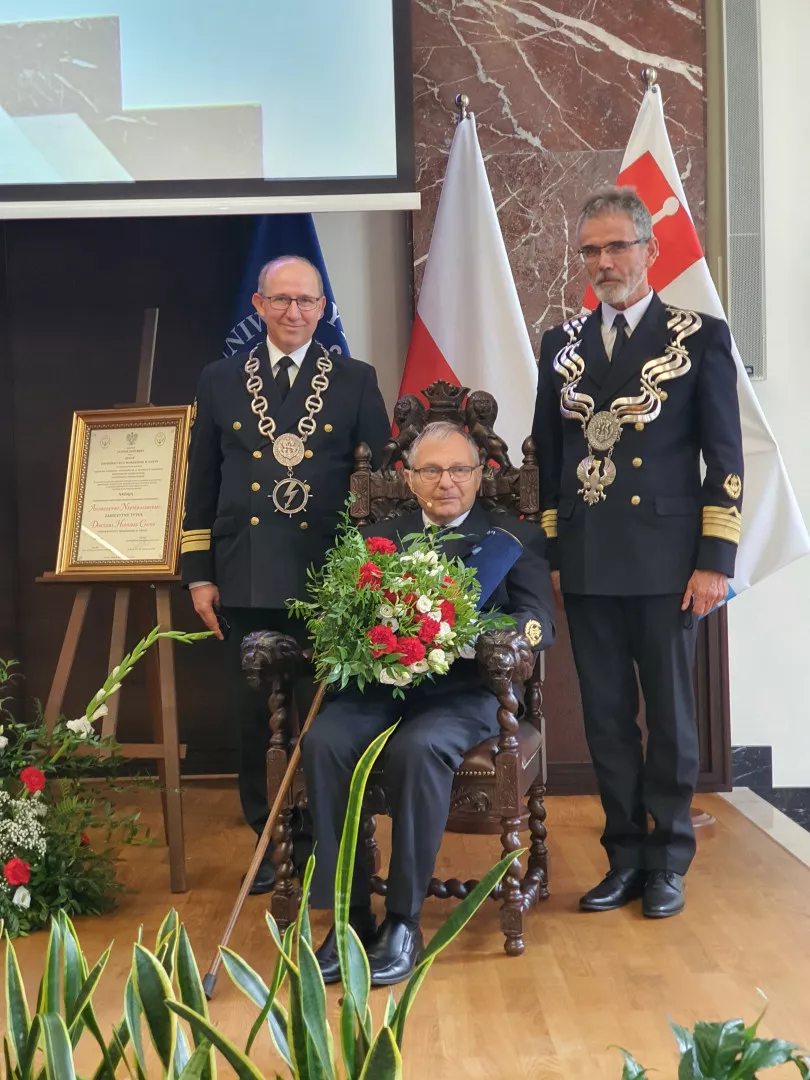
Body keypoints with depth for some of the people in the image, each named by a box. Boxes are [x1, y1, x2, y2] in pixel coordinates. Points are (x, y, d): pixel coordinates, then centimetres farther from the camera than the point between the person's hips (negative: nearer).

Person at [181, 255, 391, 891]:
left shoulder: (356, 382, 6)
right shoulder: (221, 381, 10)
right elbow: (201, 487, 11)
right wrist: (199, 576, 6)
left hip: (329, 579, -2)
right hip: (246, 582, 2)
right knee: (253, 721, 9)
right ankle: (268, 842, 24)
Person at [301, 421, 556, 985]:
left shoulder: (516, 537, 13)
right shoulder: (379, 537, 22)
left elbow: (540, 623, -2)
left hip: (465, 691, -3)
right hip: (379, 687, 3)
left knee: (418, 748, -35)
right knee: (323, 742, -28)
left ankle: (403, 922, -23)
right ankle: (349, 915, -20)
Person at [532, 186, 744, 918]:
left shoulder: (700, 337, 0)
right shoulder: (562, 345, 11)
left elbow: (725, 459, -2)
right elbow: (548, 456, 13)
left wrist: (715, 560, -8)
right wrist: (546, 556, 8)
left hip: (666, 560, -3)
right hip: (587, 565, 3)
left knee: (669, 714, 6)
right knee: (607, 717, 8)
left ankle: (668, 862, 20)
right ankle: (625, 857, 21)